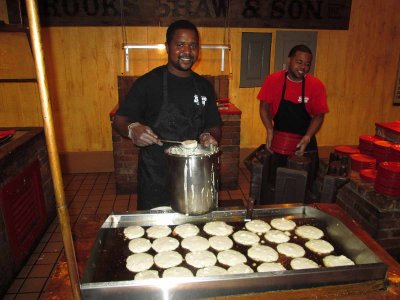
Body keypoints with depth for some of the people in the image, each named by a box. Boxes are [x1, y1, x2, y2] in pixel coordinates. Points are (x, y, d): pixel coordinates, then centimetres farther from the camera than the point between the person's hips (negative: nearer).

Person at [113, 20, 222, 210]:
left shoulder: (204, 86, 6)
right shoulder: (148, 83, -7)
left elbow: (214, 126, 12)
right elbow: (119, 120, -4)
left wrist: (209, 136, -11)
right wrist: (132, 129, -27)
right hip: (155, 179, -3)